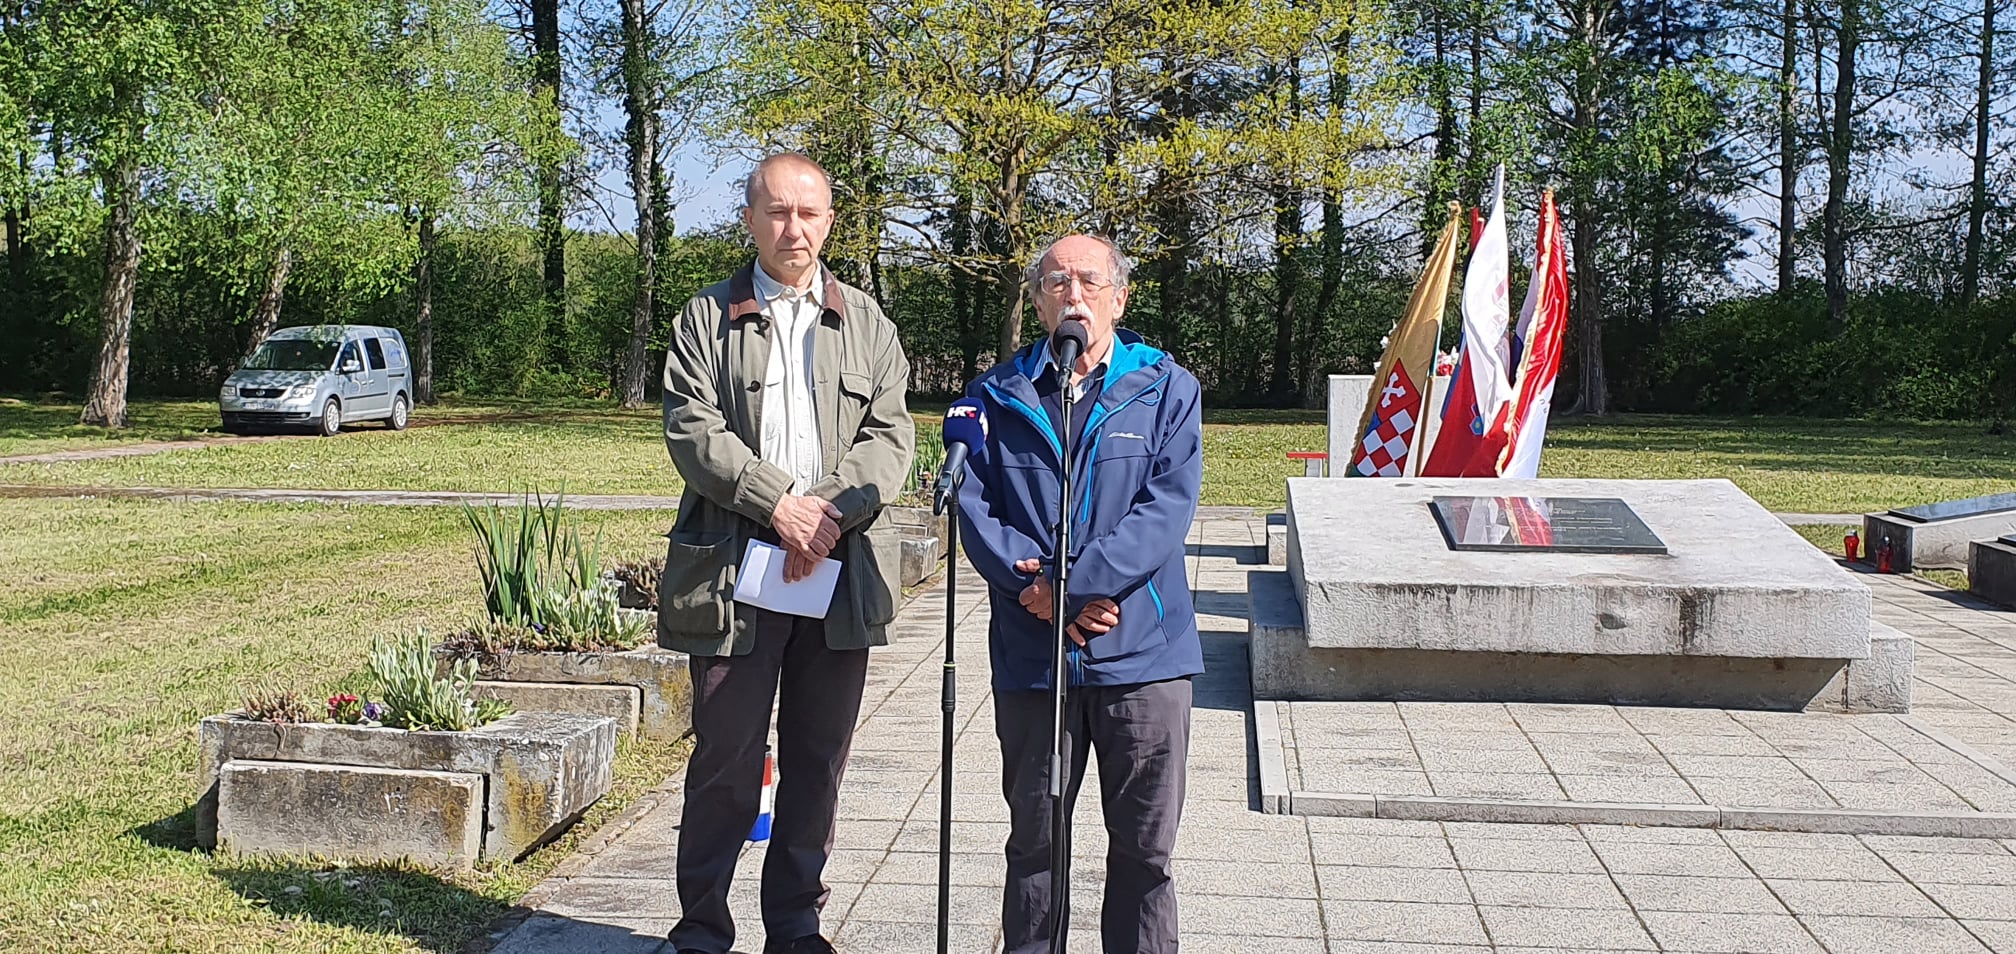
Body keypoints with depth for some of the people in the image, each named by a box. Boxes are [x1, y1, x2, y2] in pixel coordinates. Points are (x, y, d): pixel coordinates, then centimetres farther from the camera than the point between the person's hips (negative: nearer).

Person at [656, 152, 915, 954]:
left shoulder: (866, 322, 12)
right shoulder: (707, 317, 6)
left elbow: (890, 434, 4)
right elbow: (693, 429, -5)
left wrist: (832, 511, -12)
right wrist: (780, 504, -15)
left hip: (841, 571, 3)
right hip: (735, 570, -2)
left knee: (819, 760, 8)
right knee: (726, 756, 1)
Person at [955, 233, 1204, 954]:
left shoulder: (1166, 389, 3)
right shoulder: (997, 396, 7)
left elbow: (1169, 504, -9)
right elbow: (974, 506, -2)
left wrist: (1069, 584, -18)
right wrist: (1034, 591, -17)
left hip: (1142, 652, -1)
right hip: (1030, 655, 1)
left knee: (1145, 844, 7)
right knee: (1033, 840, 13)